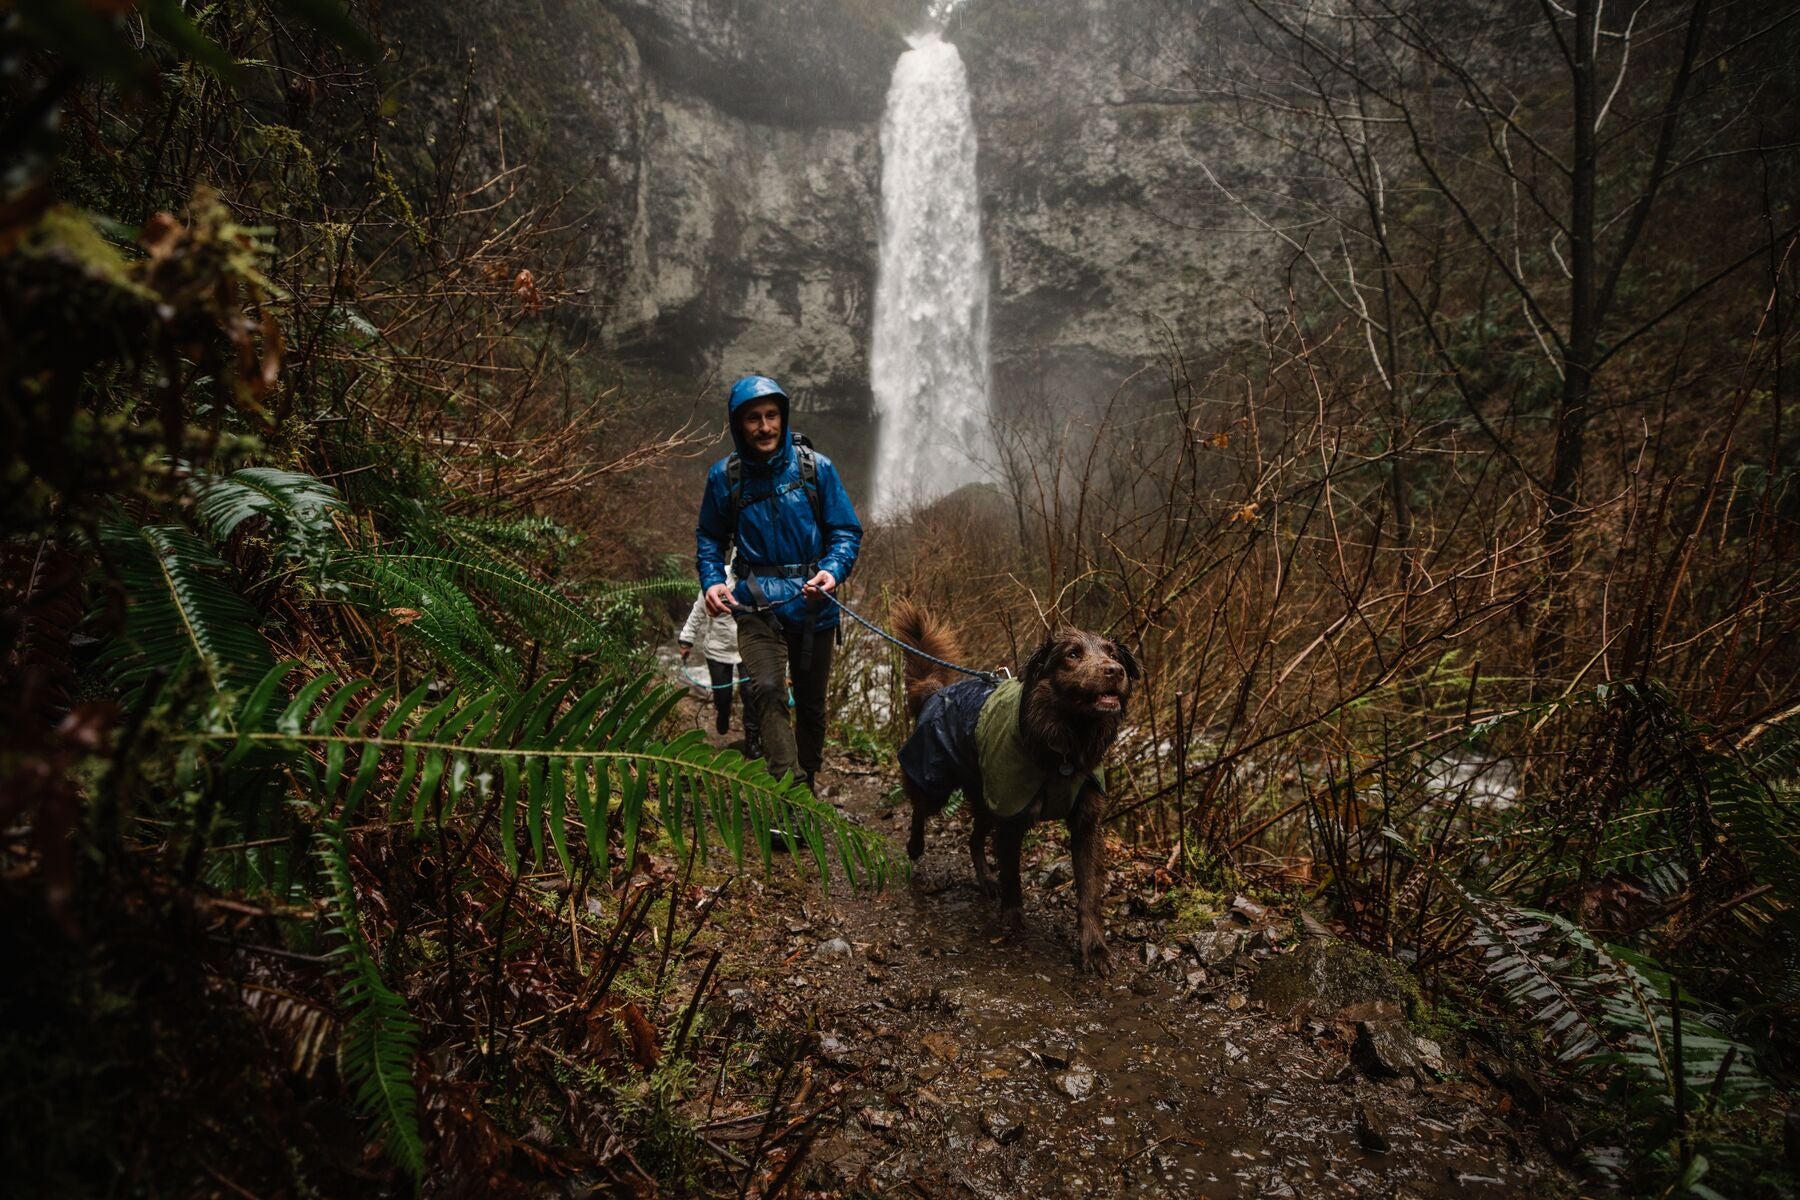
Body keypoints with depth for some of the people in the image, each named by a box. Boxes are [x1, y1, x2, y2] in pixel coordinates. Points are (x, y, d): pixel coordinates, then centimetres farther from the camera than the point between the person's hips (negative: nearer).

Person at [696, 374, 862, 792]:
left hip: (813, 603, 1)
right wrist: (712, 581, -6)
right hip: (756, 603, -1)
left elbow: (847, 530, 1)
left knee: (811, 703, 12)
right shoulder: (724, 476, 0)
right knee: (768, 690, -23)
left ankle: (808, 785, 32)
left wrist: (833, 571, -18)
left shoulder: (816, 467, -3)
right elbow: (709, 538, 12)